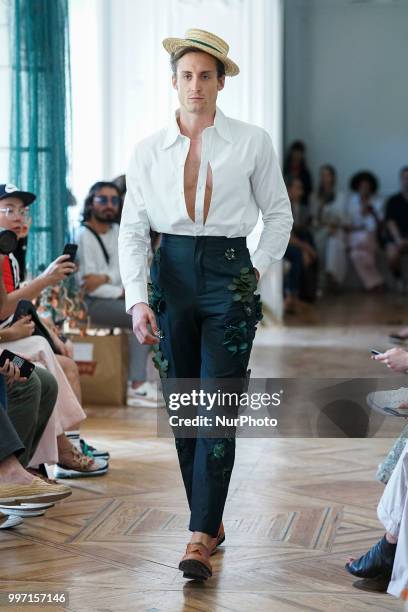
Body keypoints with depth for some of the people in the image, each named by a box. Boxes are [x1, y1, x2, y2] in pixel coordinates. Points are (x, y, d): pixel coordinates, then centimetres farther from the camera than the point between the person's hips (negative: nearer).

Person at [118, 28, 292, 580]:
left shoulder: (252, 143, 1)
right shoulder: (149, 151, 4)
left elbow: (279, 214, 11)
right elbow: (132, 229, 2)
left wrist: (259, 270, -1)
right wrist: (137, 300, -9)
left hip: (228, 276, -2)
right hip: (171, 276, 3)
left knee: (218, 410, -9)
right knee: (182, 407, 6)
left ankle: (200, 538, -8)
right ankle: (210, 521, 20)